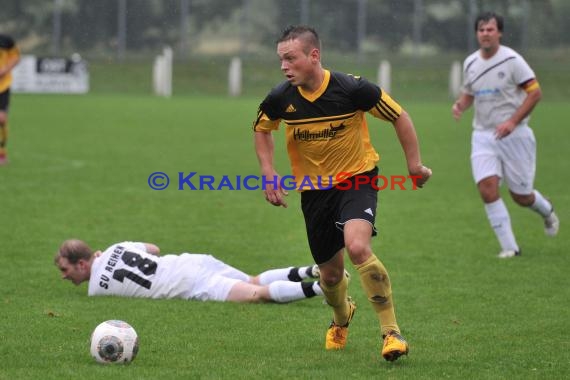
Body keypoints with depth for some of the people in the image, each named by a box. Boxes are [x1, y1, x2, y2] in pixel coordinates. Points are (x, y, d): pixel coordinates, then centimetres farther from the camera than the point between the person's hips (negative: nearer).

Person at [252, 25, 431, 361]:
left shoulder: (352, 88, -20)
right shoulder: (281, 99, -10)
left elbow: (399, 116, -6)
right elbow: (262, 129, 13)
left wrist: (415, 164, -6)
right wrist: (269, 173, 1)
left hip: (357, 180, -4)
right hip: (314, 190, 4)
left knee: (358, 247, -30)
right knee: (331, 273, 9)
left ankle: (392, 332, -19)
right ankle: (342, 318, 46)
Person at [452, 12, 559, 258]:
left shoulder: (512, 60, -11)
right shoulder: (470, 63, 5)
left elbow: (535, 92, -11)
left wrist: (512, 122, -20)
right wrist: (460, 105, -3)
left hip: (514, 135, -4)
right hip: (483, 135, 4)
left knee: (521, 196, 3)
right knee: (487, 188, -15)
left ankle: (546, 211, 40)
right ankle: (509, 247, -7)